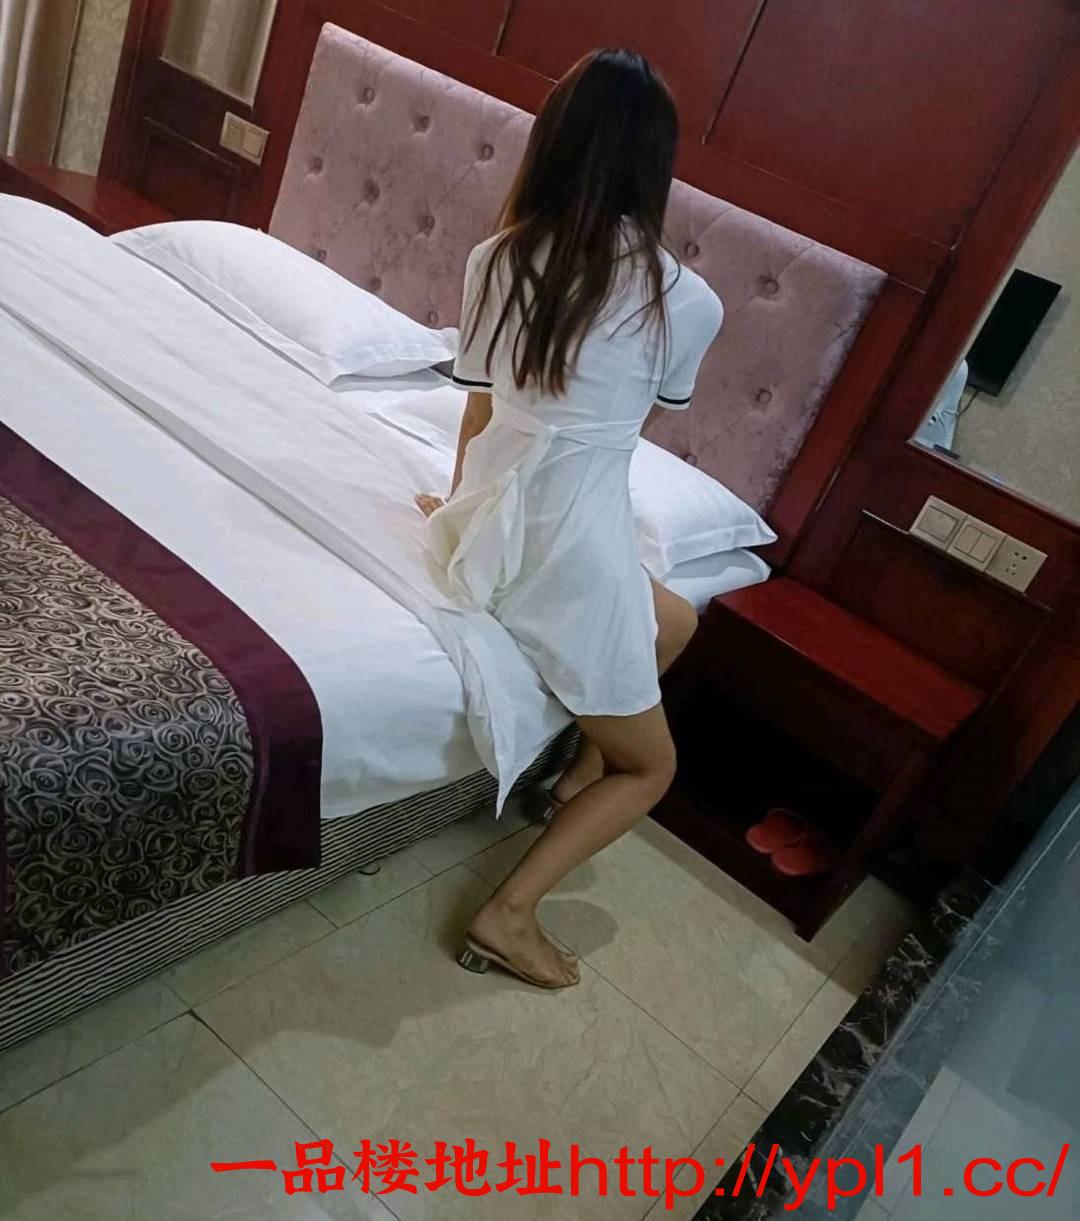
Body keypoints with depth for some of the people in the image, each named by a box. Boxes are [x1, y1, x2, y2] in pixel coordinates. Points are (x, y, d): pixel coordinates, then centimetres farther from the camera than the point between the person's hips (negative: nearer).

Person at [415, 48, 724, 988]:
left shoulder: (498, 258, 2)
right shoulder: (688, 301, -8)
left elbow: (479, 408, 11)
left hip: (485, 524, 6)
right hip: (574, 550, -6)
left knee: (675, 620, 31)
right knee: (650, 766, 17)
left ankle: (581, 769, 34)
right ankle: (511, 914, 8)